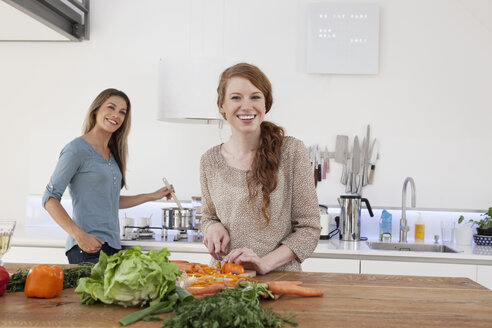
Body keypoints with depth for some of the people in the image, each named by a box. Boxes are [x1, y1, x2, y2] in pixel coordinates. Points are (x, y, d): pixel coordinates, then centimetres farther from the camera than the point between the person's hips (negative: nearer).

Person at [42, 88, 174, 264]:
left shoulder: (112, 153, 17)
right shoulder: (78, 149, -6)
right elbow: (50, 198, -10)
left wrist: (151, 196, 25)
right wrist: (80, 236, -20)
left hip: (112, 246, 7)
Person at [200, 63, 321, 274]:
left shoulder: (291, 152, -4)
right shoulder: (210, 161, 6)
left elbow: (309, 229, -2)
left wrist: (265, 262, -15)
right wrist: (212, 227, 0)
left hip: (280, 276, -2)